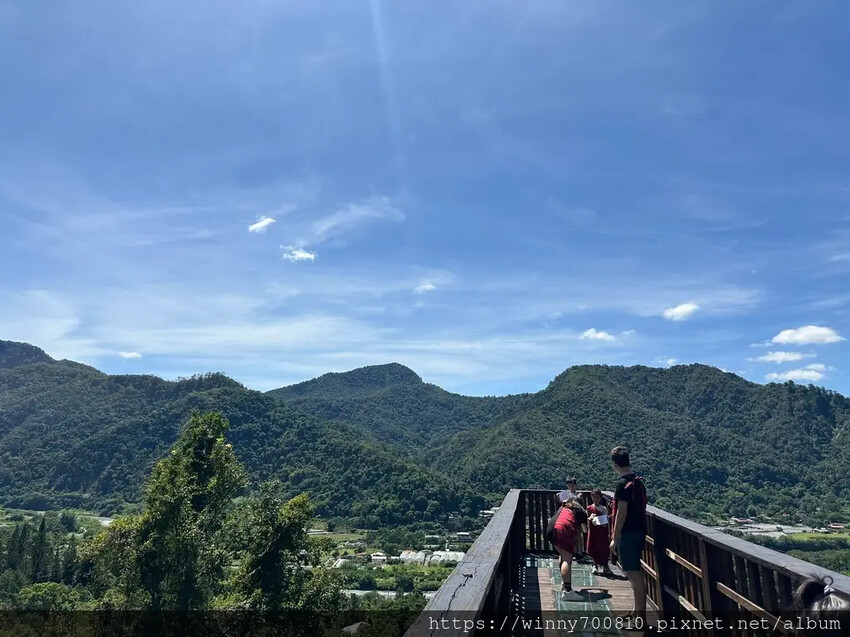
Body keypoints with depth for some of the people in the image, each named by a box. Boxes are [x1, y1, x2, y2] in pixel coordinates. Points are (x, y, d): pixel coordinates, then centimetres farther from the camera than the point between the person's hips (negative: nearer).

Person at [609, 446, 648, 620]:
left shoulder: (623, 484, -17)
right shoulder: (638, 481, 9)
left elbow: (622, 512, -20)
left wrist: (615, 537, -15)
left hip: (627, 533, -9)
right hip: (639, 531, 9)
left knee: (634, 574, -4)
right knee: (635, 572, 18)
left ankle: (641, 616, 0)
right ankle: (638, 611, 28)